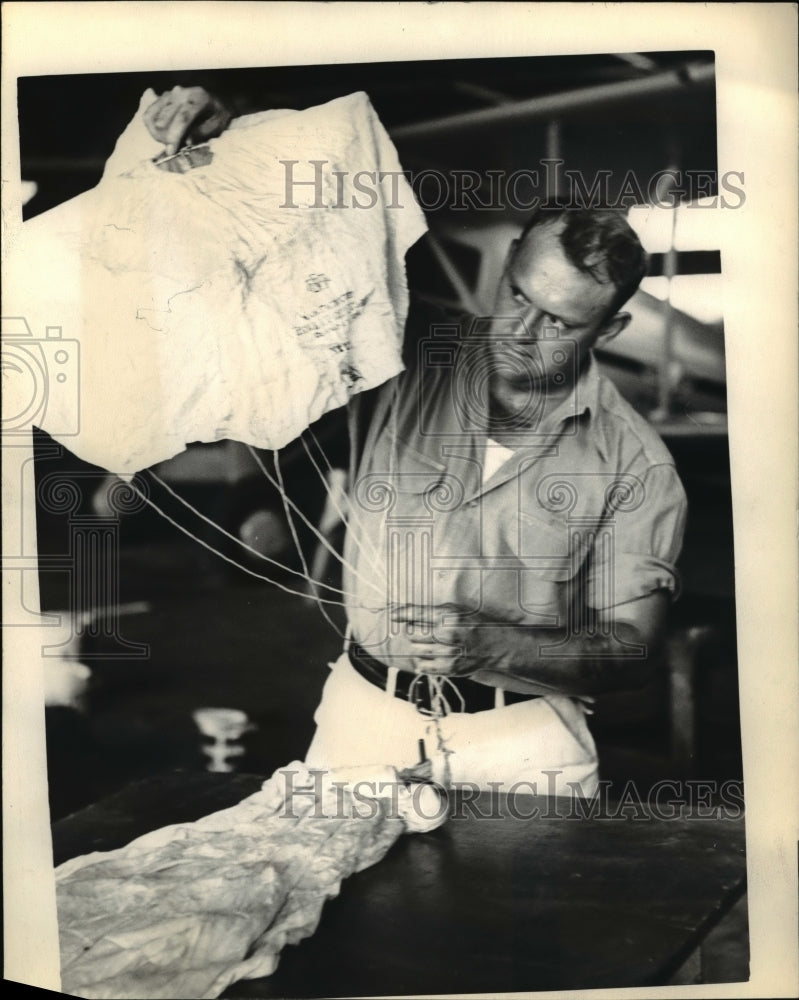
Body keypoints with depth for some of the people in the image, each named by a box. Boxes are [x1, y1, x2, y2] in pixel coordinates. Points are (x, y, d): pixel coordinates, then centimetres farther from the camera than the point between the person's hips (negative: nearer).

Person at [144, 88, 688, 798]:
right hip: (366, 716, 1)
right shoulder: (408, 360, -4)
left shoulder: (635, 464, -7)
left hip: (522, 740, 0)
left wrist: (491, 646, -22)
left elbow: (636, 651, -6)